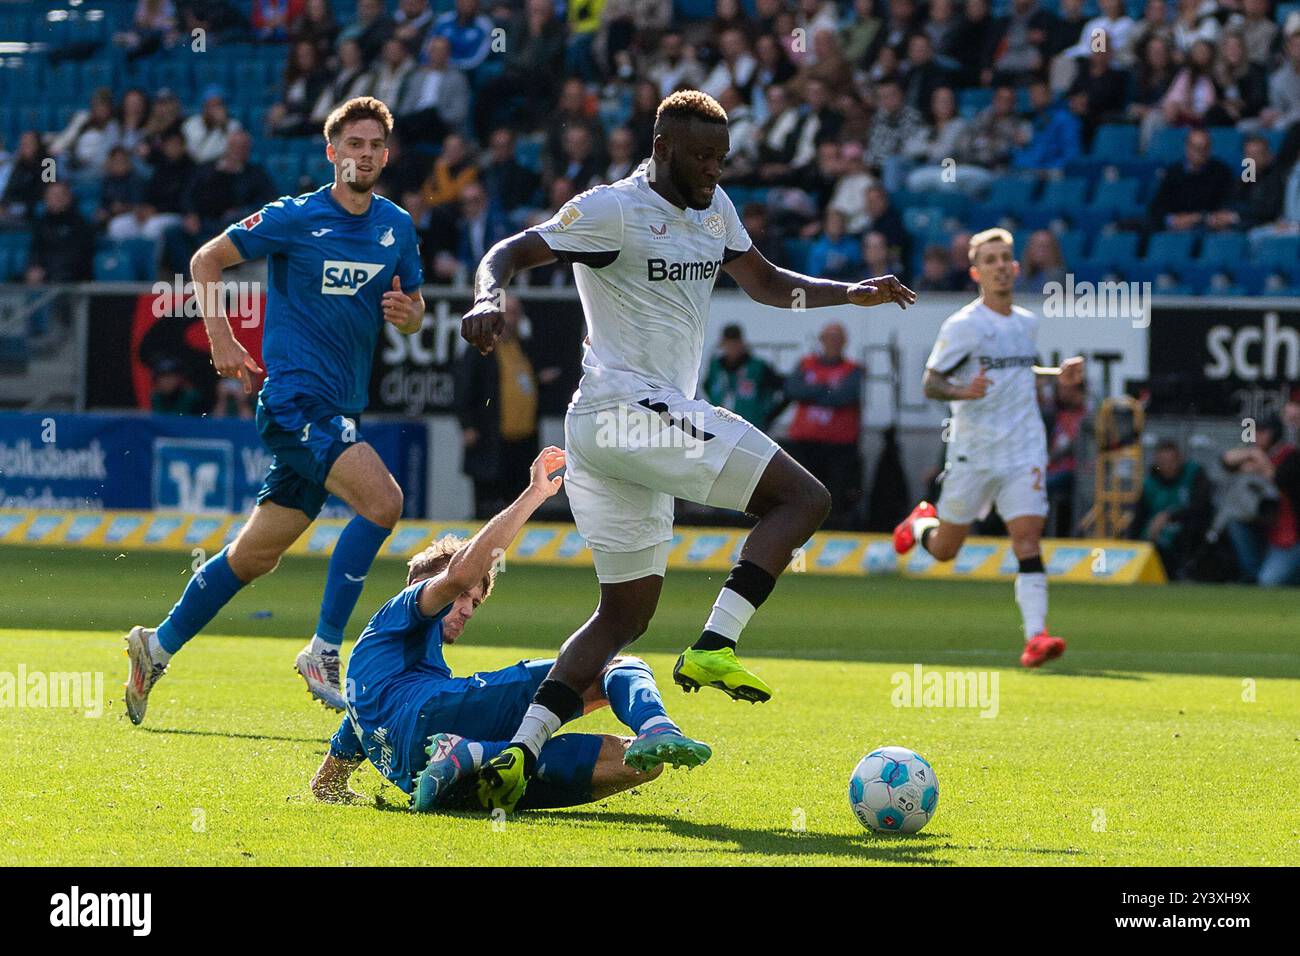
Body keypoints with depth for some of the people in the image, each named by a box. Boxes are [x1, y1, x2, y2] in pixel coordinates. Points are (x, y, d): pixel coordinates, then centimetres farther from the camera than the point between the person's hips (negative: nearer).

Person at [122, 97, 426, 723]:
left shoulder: (397, 227, 10)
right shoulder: (293, 219, -6)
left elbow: (412, 309, 20)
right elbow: (207, 260, 2)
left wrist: (407, 311, -5)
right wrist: (222, 342, -7)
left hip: (339, 408, 6)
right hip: (294, 395, -6)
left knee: (256, 554, 11)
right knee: (381, 500, -25)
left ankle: (158, 646, 26)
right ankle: (323, 650, -17)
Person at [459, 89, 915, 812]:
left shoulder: (714, 209, 17)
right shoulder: (614, 210, -9)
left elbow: (765, 283, 28)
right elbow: (512, 253, -13)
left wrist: (852, 293, 14)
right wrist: (490, 298, -34)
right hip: (631, 410, -10)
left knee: (627, 614, 10)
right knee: (804, 498, -12)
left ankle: (520, 752, -1)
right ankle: (713, 650, -21)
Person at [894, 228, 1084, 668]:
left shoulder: (1028, 323, 11)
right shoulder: (962, 326, -8)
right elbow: (930, 383, -8)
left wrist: (1059, 377, 10)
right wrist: (962, 391, -28)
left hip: (1024, 450, 3)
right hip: (972, 451, -3)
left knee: (1028, 536, -15)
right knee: (944, 550, 9)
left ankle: (1036, 634, -22)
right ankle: (921, 522, 45)